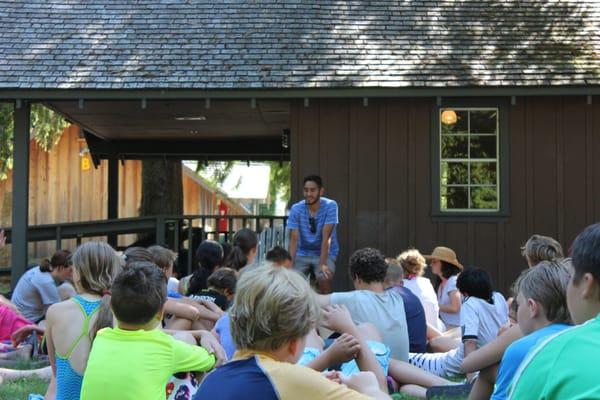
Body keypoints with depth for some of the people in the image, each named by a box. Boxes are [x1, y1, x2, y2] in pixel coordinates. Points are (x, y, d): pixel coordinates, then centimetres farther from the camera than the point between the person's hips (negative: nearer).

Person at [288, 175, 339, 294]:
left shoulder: (330, 206, -16)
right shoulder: (296, 209, -11)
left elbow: (326, 237, -21)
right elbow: (294, 239, -15)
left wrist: (322, 264, -28)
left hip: (325, 254, -2)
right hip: (303, 254, 2)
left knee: (324, 278, -29)